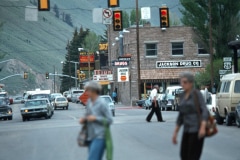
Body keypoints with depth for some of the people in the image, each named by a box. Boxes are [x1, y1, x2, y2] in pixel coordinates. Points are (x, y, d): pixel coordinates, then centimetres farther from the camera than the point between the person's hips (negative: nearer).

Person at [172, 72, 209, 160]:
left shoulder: (197, 94, -8)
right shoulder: (182, 96, 13)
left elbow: (205, 111, -18)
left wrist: (203, 127, -32)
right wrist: (175, 132, 17)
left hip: (197, 129, -7)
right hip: (187, 130, 7)